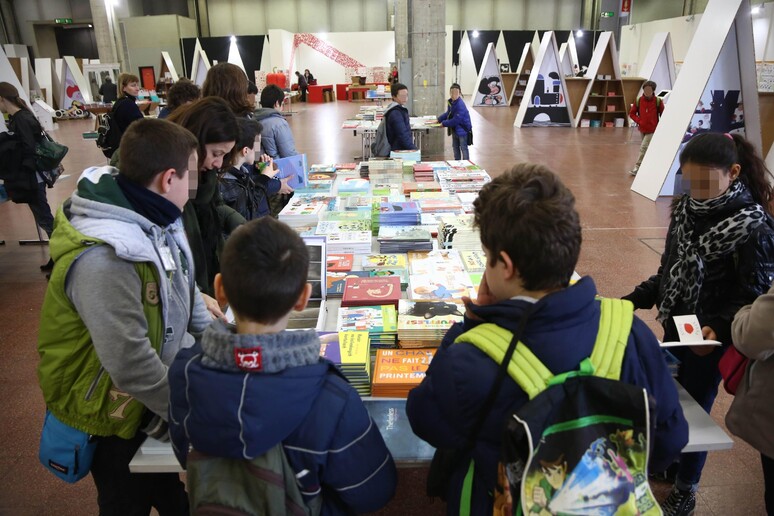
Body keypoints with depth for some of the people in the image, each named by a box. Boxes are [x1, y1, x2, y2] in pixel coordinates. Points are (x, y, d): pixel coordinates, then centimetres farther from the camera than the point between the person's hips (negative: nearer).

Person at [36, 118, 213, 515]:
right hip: (115, 413, -7)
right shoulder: (103, 258, -34)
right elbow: (130, 365, -34)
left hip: (155, 401, 7)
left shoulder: (156, 221, -6)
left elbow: (182, 290, 9)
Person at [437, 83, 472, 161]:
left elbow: (456, 120, -26)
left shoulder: (460, 105, -26)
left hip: (462, 129, -9)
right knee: (455, 147, 19)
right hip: (455, 129, 9)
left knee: (463, 148, -2)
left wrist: (444, 123, -17)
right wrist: (439, 120, 9)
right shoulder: (451, 102, 1)